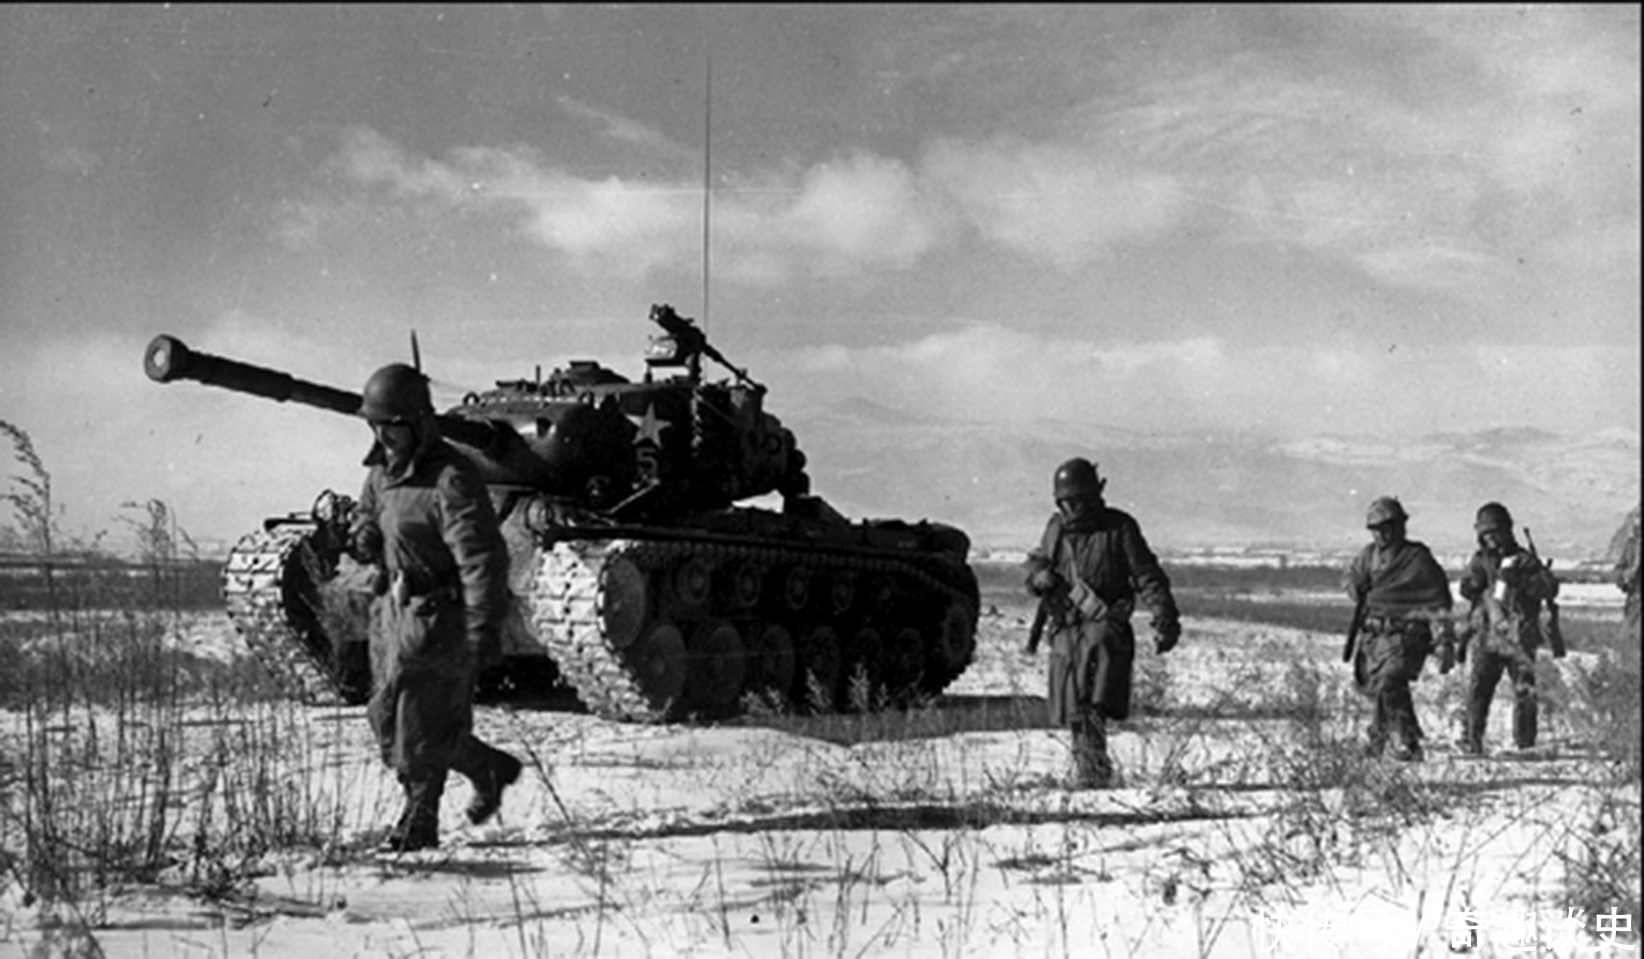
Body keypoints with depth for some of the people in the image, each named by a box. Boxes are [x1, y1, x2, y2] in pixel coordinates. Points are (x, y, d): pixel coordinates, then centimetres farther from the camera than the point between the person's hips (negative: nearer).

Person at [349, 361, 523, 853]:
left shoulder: (451, 479, -19)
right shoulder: (382, 470, 8)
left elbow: (481, 556, -23)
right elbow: (365, 513, 27)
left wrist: (484, 627, -28)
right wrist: (364, 537, 1)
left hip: (440, 614, -9)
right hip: (398, 606, 9)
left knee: (420, 724, -4)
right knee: (387, 719, 11)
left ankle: (419, 821, 16)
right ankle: (490, 769, 23)